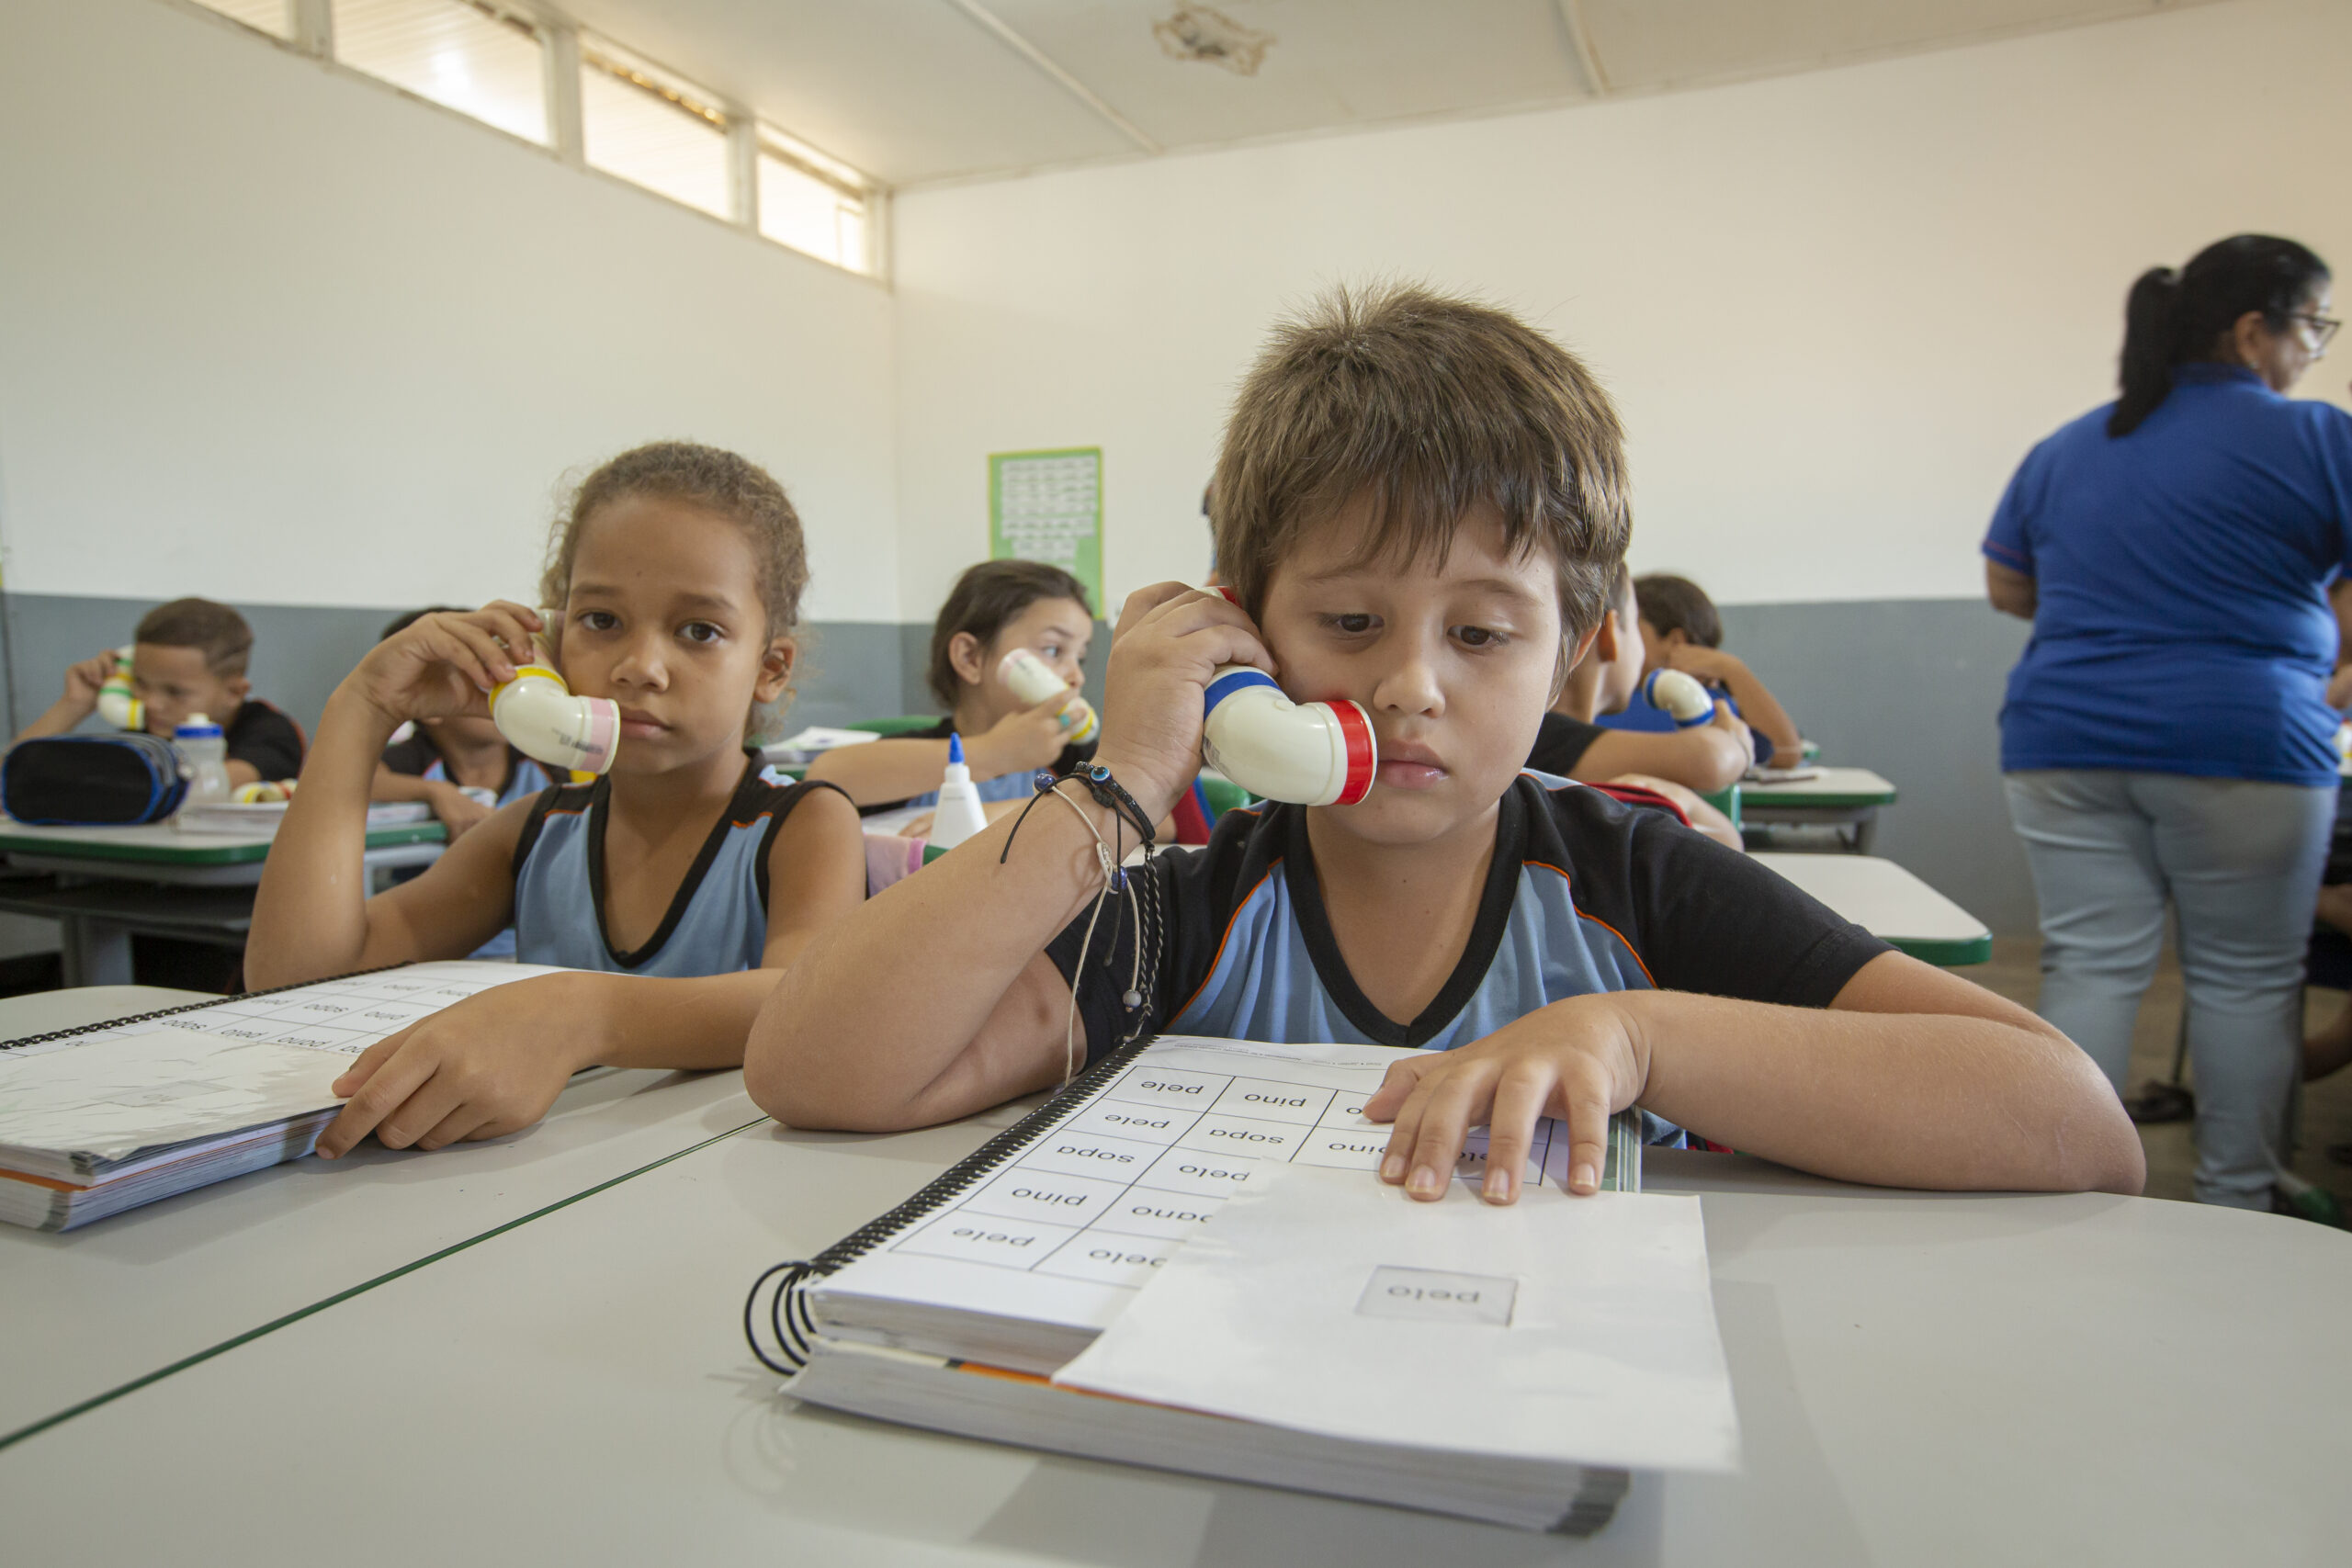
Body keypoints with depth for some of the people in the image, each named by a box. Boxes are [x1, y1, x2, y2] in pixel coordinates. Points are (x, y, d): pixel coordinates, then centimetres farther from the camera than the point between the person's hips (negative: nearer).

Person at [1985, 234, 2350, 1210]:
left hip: (2066, 741, 4)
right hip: (2244, 741, -4)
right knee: (2246, 976, 8)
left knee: (2090, 966, 5)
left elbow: (2006, 589, 19)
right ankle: (2235, 1206, 17)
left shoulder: (2063, 450, 13)